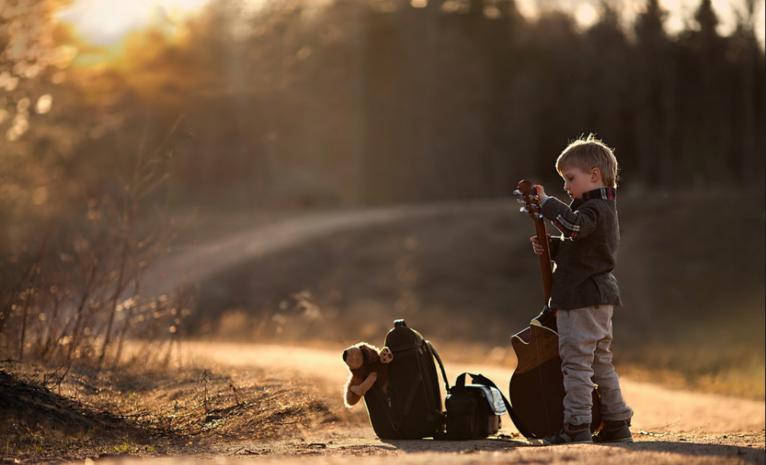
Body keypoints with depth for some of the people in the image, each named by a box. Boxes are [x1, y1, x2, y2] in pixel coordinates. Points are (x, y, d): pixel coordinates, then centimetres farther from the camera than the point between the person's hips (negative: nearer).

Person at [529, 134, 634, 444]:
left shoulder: (595, 208, -15)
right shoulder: (603, 208, 18)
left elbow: (572, 224, -37)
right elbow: (576, 247, 24)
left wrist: (546, 202, -27)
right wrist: (550, 246, 8)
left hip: (582, 298, -11)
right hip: (599, 295, 11)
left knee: (575, 361, -9)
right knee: (601, 362, 16)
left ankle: (577, 427, -9)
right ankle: (617, 424, 21)